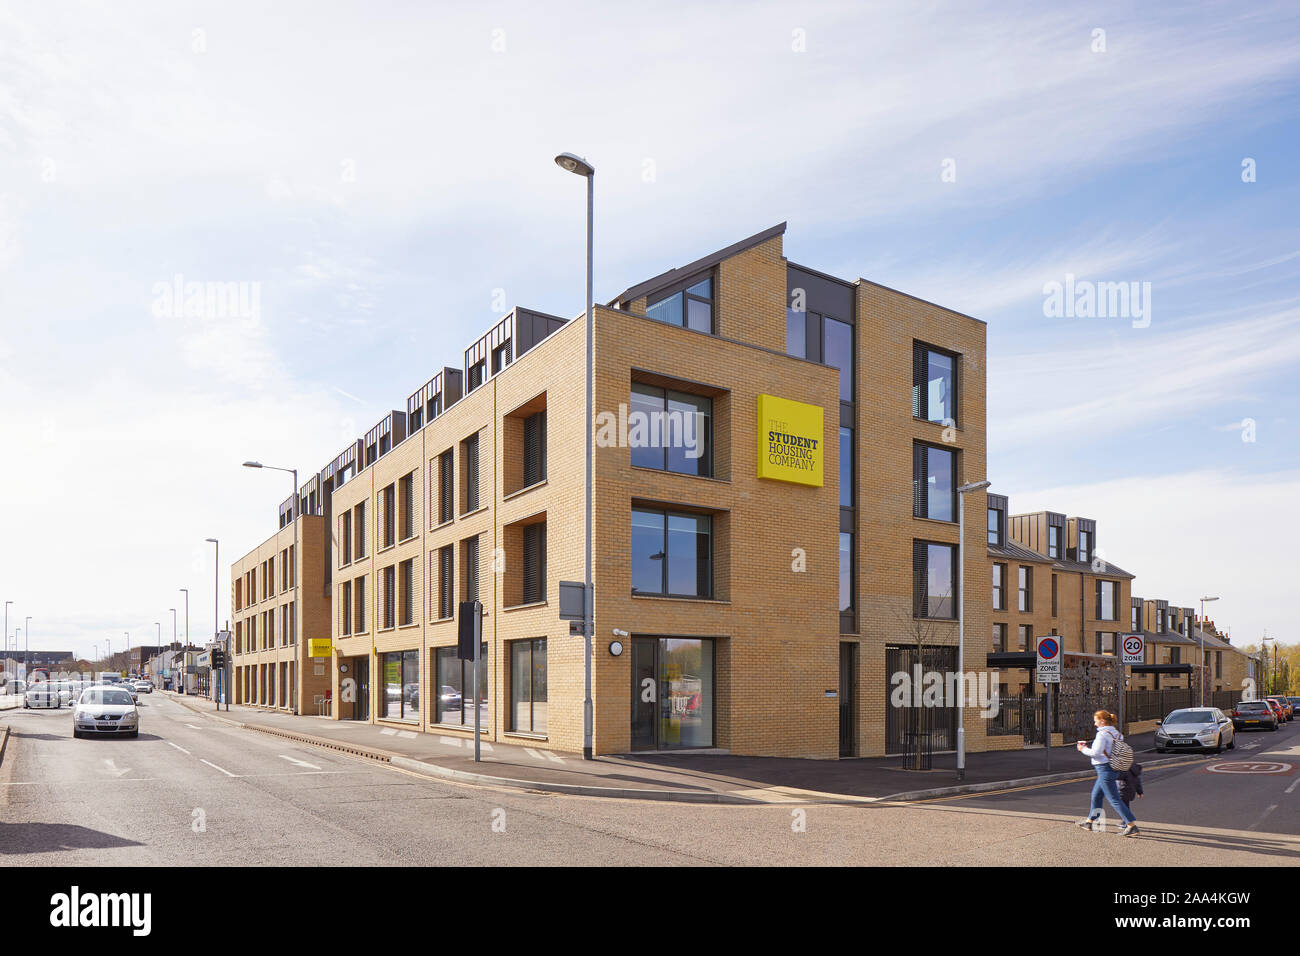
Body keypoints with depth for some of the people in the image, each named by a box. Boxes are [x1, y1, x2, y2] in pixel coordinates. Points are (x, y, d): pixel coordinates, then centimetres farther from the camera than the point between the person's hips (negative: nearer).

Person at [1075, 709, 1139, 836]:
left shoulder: (1103, 734, -18)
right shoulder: (1116, 733, 9)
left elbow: (1096, 752, -23)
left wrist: (1083, 749, -7)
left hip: (1105, 769, -10)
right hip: (1114, 768, 10)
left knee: (1114, 799, -5)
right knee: (1096, 795, 20)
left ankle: (1132, 825, -6)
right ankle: (1089, 821, 32)